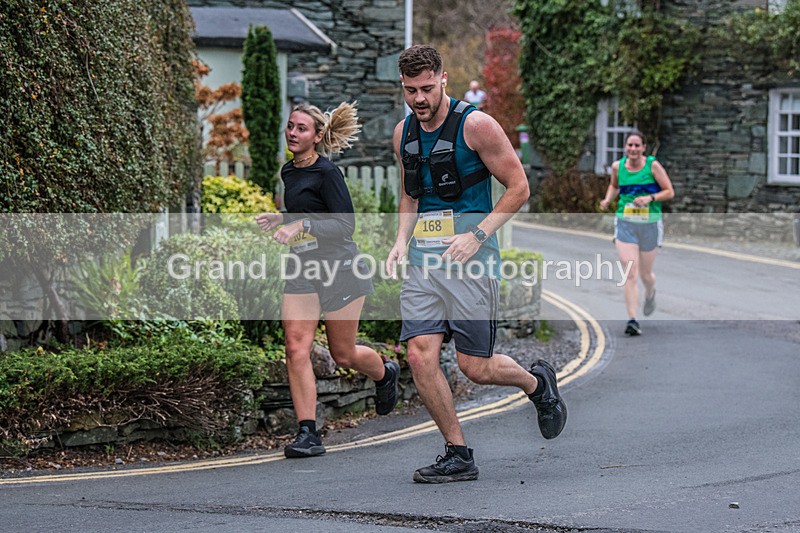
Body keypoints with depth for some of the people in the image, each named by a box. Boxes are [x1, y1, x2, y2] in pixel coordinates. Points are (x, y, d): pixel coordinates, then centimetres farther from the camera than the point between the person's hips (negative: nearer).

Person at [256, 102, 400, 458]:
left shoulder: (327, 173, -12)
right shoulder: (288, 172, 12)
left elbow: (346, 224, -17)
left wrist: (301, 225, -25)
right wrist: (279, 219, 9)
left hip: (338, 267, -6)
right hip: (301, 270, 6)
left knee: (343, 354, 6)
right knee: (296, 347, -10)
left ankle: (385, 374, 40)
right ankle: (308, 434, -10)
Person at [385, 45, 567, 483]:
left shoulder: (475, 125, -9)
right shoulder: (404, 133, 10)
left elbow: (518, 187, -6)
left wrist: (477, 235, -14)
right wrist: (401, 241, 8)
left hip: (470, 255, -6)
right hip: (421, 259, 6)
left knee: (475, 367, -3)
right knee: (421, 357, -7)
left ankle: (537, 383, 29)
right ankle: (458, 455, 5)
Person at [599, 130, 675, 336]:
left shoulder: (653, 165, -7)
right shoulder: (618, 166, 2)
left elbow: (669, 192, -4)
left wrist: (650, 197, -19)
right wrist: (607, 200, 3)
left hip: (650, 225, -1)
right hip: (625, 224, 1)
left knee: (645, 274, 12)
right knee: (630, 274, -11)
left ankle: (650, 294, 48)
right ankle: (632, 320, -11)